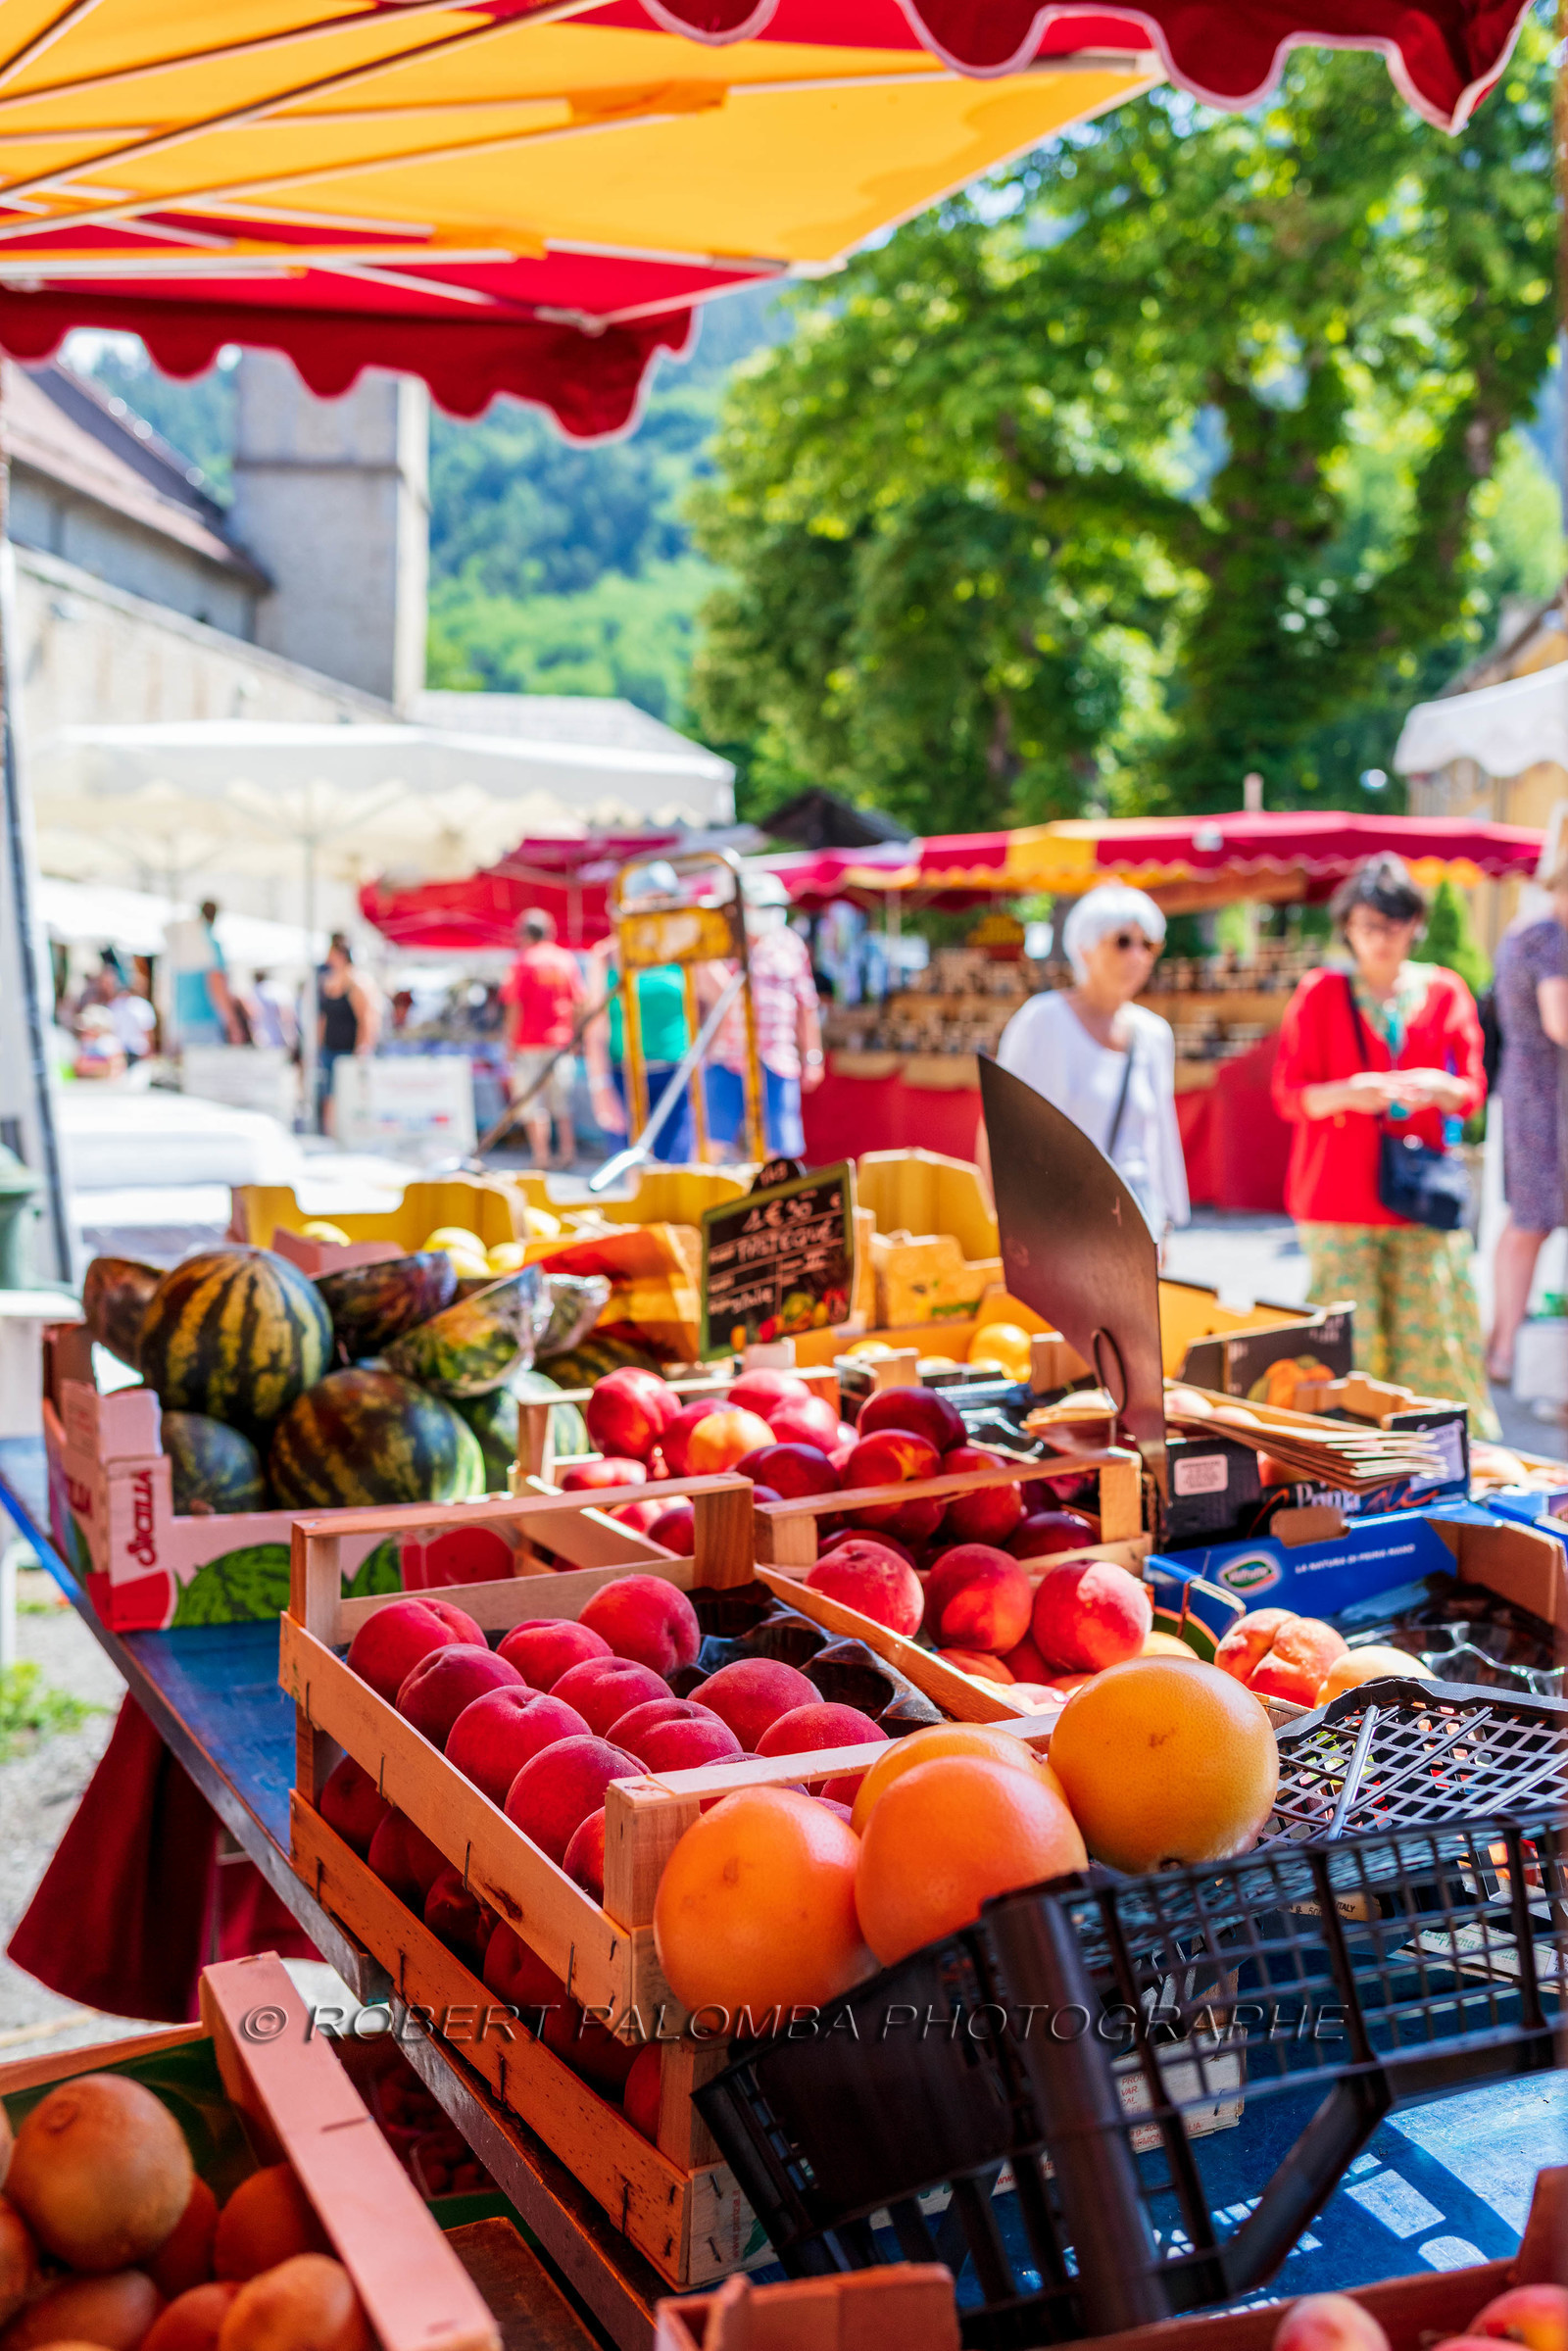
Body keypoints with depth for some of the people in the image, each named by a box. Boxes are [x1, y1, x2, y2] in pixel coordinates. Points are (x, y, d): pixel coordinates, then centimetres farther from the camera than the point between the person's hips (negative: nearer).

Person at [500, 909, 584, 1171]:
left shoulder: (523, 963, -9)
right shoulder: (567, 960, 5)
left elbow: (515, 1008, -11)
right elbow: (578, 1003, 7)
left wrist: (511, 1042, -5)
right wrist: (575, 1037, 15)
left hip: (529, 1043, -5)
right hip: (561, 1041, 5)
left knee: (533, 1105, -1)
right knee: (561, 1102, 14)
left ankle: (541, 1156, -4)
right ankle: (568, 1152, 10)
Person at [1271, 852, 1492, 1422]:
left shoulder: (1444, 992, 10)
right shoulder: (1320, 994, 4)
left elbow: (1473, 1091, 9)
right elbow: (1287, 1096, 1)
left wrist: (1437, 1088, -14)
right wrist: (1347, 1093, -18)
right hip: (1340, 1198, -2)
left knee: (1427, 1335, -2)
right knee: (1348, 1344, -5)